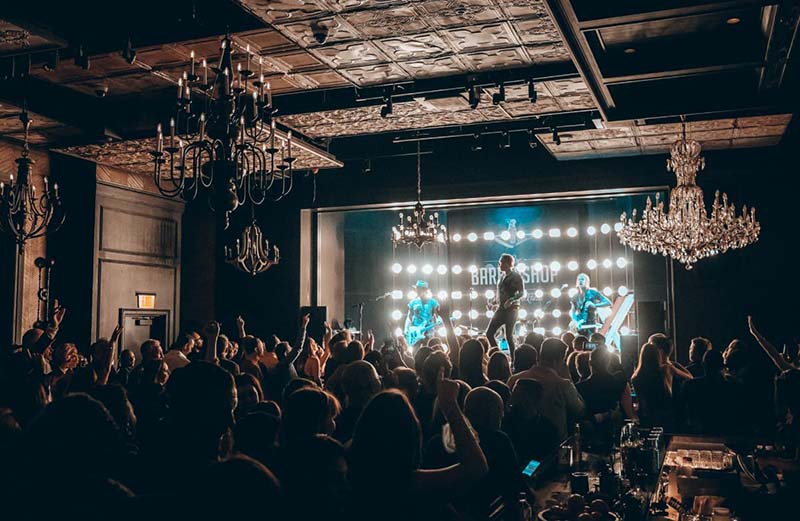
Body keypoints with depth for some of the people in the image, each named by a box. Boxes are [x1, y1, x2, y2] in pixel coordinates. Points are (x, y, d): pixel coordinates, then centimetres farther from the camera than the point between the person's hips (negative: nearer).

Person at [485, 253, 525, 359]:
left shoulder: (516, 276, -7)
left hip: (511, 309, -8)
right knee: (489, 333, 3)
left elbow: (522, 293, -15)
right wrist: (495, 301, 14)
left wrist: (512, 300, -29)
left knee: (509, 336, -6)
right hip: (500, 309, 8)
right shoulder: (502, 276, 16)